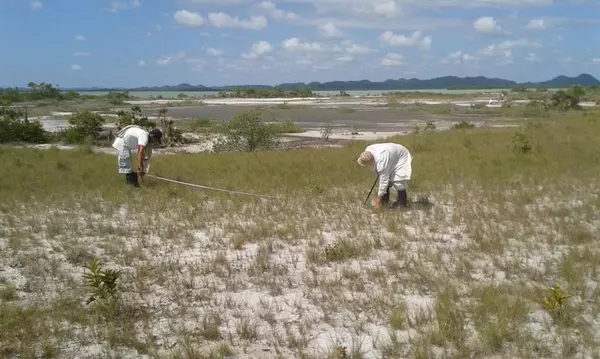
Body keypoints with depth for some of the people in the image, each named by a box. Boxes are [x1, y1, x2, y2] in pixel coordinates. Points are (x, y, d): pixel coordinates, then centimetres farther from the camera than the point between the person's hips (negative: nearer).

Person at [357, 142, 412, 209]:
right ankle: (384, 203, 9)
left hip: (401, 159, -8)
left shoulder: (381, 161, -43)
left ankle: (402, 205, -3)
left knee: (399, 183, -17)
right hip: (391, 161, 8)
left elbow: (383, 181, -34)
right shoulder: (367, 152, -20)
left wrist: (379, 198, -26)